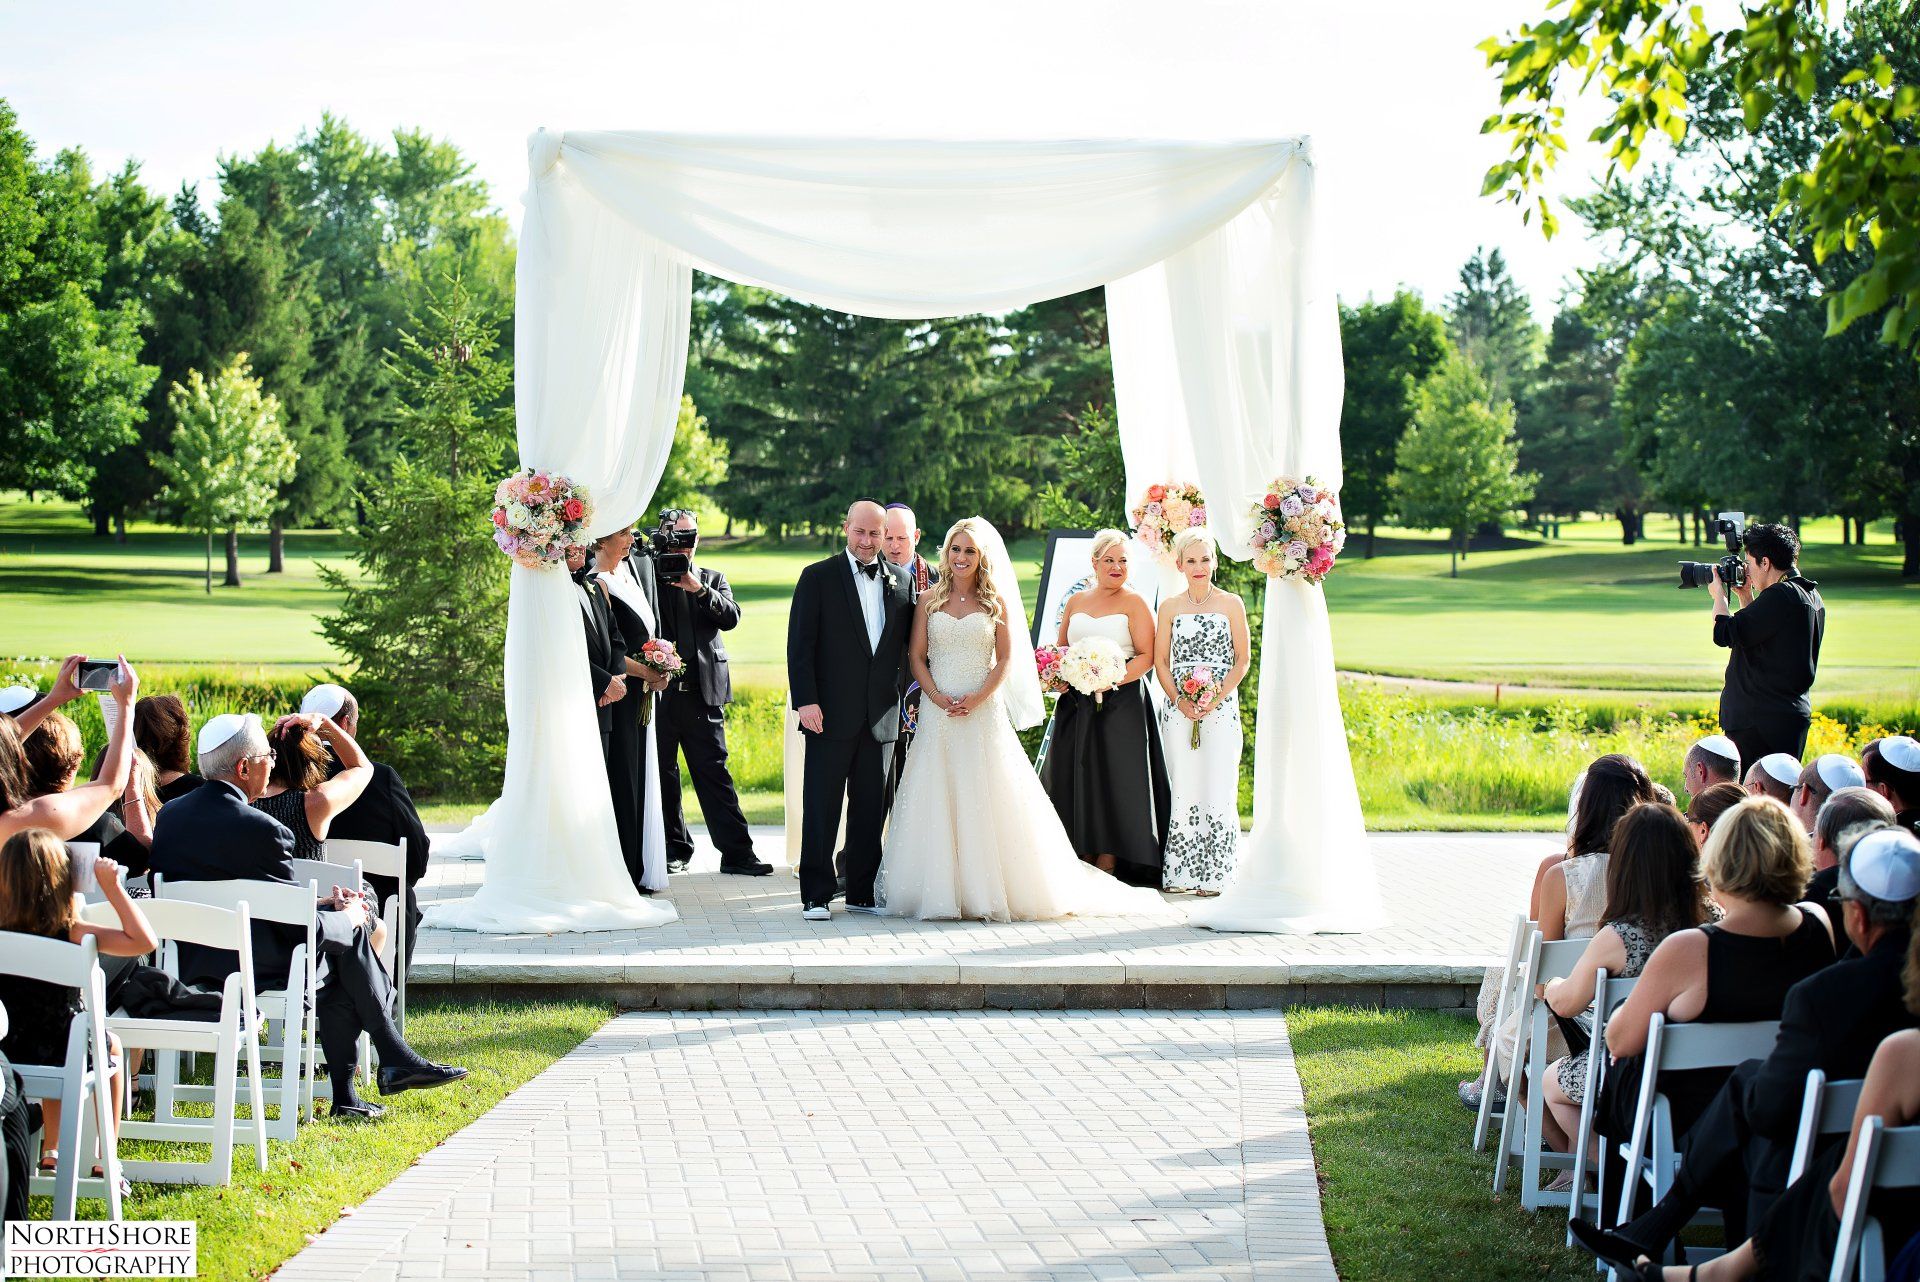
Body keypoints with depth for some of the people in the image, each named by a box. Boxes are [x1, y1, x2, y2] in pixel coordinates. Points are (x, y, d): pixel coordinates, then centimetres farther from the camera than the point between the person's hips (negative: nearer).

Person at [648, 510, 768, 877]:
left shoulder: (713, 579, 14)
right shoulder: (649, 574, 6)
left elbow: (731, 617, -2)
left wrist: (699, 590, -17)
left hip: (703, 692, 1)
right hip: (659, 692, -1)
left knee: (714, 772, -2)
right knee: (664, 775, 6)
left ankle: (736, 852, -3)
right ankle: (676, 848, 17)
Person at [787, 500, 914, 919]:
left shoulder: (901, 581, 10)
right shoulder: (818, 577, -1)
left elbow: (913, 643, 15)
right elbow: (800, 644, -5)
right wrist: (805, 700, -12)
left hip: (881, 714, 4)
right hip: (831, 712, -4)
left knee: (871, 808, 9)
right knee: (821, 807, 0)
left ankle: (862, 893, 17)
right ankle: (816, 896, 5)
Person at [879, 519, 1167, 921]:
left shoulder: (996, 602, 5)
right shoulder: (930, 601, 8)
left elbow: (1006, 661, 1)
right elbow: (916, 656, 5)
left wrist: (977, 698, -13)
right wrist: (936, 695, -11)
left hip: (984, 713, -1)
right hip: (940, 715, 1)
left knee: (988, 802, -2)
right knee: (938, 802, -1)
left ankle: (991, 891, 3)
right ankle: (939, 892, 2)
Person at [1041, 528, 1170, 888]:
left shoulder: (1134, 603, 0)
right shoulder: (1075, 602, 14)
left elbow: (1146, 657, -7)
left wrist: (1112, 680, -20)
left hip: (1120, 704, -5)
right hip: (1076, 706, 5)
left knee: (1113, 779, -6)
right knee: (1075, 777, 2)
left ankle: (1107, 864, -4)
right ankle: (1083, 865, 7)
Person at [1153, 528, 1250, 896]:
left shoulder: (1231, 604, 3)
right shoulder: (1170, 607, 7)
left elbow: (1243, 660, 2)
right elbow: (1160, 661, 6)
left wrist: (1216, 698, -10)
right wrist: (1180, 700, -8)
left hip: (1221, 708, -1)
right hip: (1178, 709, 1)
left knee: (1218, 787, -5)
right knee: (1182, 787, 1)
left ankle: (1212, 874, 0)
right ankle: (1179, 873, 6)